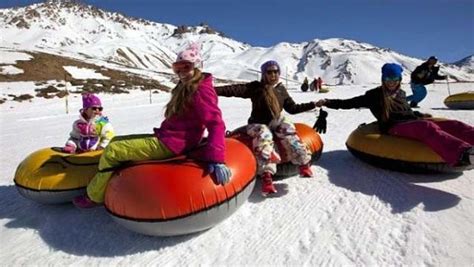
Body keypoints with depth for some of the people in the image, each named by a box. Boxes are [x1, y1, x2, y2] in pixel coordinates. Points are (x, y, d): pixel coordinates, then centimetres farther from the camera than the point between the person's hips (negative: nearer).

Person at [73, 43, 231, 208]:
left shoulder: (201, 90, -15)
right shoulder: (186, 88, 15)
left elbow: (216, 123, -27)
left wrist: (216, 159, -37)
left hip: (171, 144, -10)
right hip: (166, 138, 10)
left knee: (112, 151, -5)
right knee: (115, 141, 18)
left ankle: (94, 197, 14)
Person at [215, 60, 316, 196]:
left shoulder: (281, 89, 9)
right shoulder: (256, 87, -5)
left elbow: (292, 108, 16)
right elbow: (234, 89, -18)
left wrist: (313, 104, 13)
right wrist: (214, 90, -32)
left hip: (276, 121, 3)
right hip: (258, 124, -3)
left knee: (288, 130, -28)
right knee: (264, 137, -34)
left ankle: (304, 162, -21)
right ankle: (267, 176, -39)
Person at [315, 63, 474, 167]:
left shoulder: (400, 94, 27)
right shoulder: (374, 95, 9)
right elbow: (349, 103, 6)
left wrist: (421, 115, 26)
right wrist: (327, 102, -2)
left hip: (413, 123, 7)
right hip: (395, 128, -7)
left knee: (452, 125, -15)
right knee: (427, 127, -37)